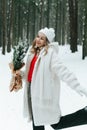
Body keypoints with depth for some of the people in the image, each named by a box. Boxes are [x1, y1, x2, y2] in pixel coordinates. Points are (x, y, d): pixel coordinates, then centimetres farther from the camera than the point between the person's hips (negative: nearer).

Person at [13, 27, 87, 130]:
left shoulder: (50, 53, -13)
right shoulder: (33, 52, 9)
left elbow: (62, 71, -22)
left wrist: (78, 87, -31)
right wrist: (21, 73, 1)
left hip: (44, 93, -8)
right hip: (33, 92, 8)